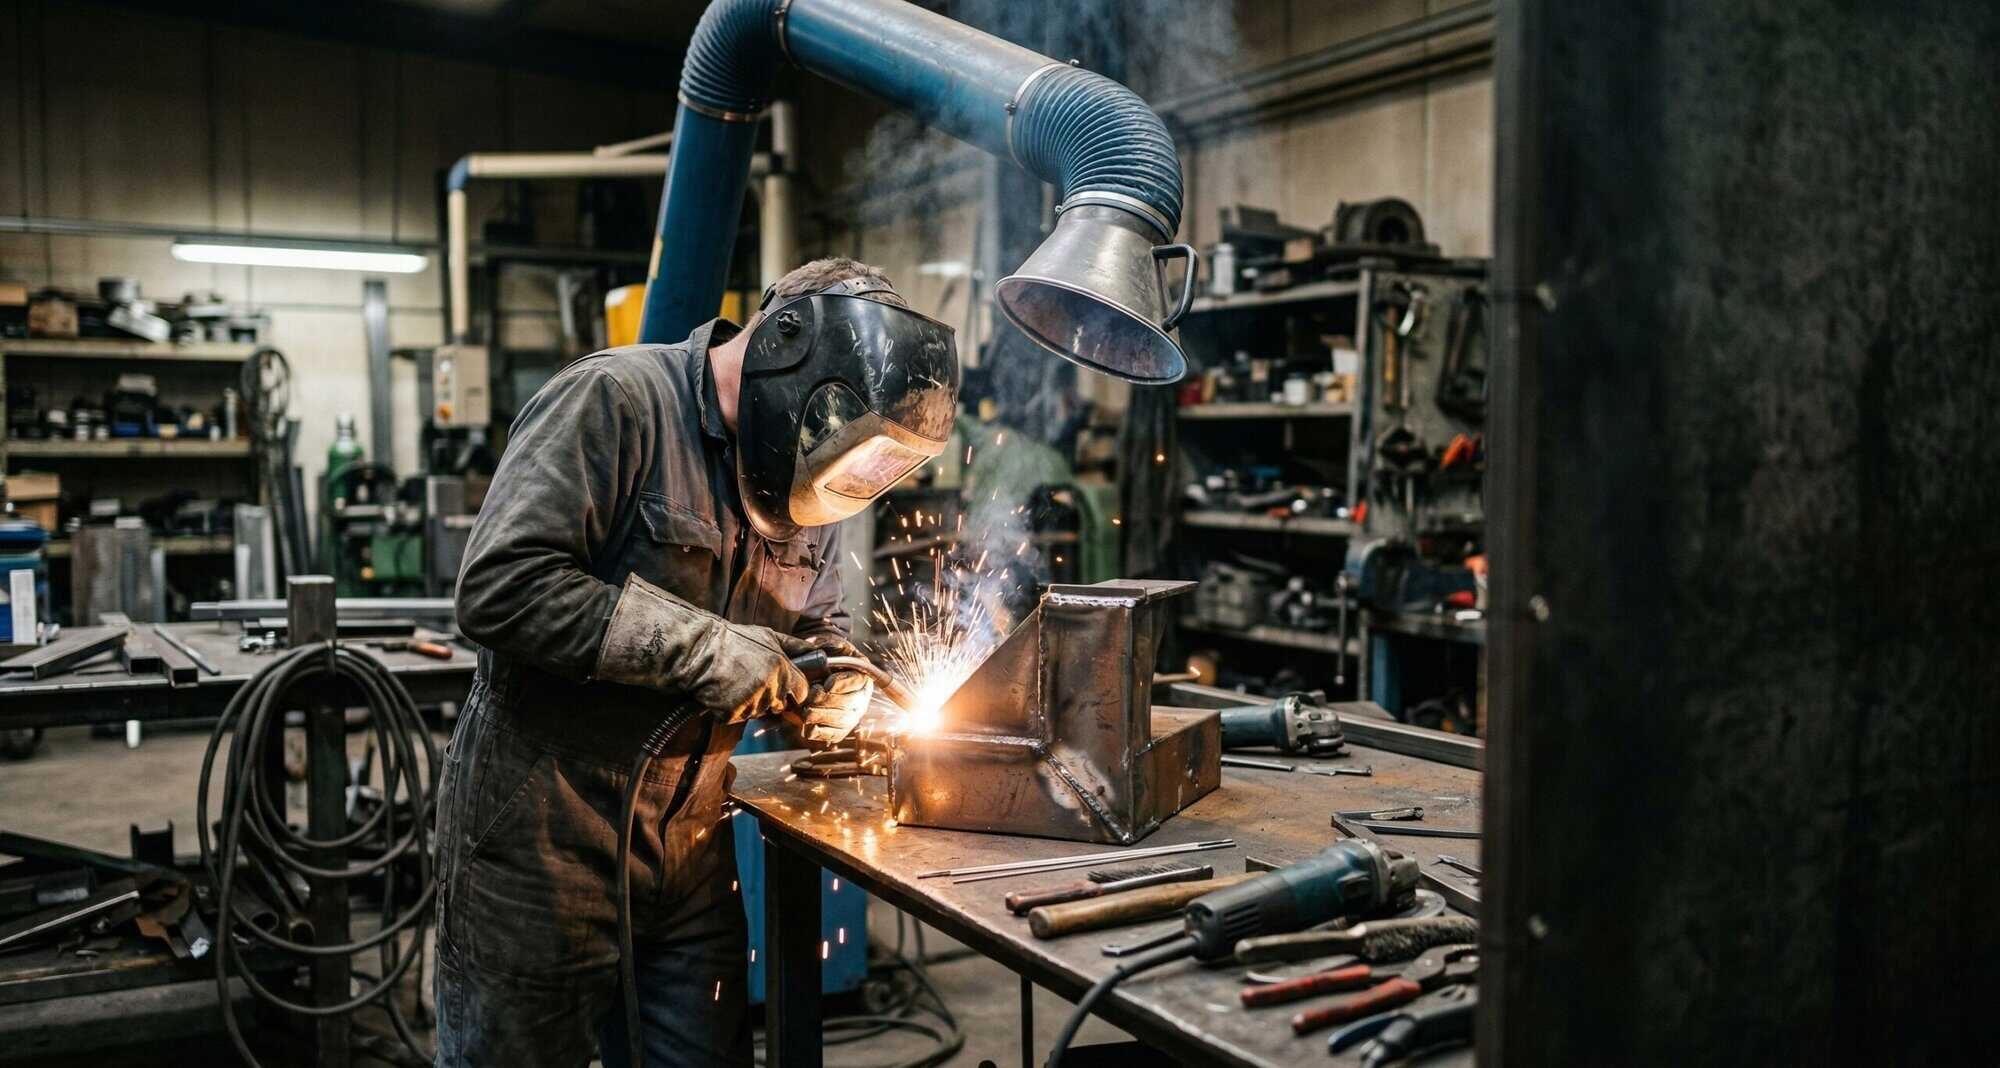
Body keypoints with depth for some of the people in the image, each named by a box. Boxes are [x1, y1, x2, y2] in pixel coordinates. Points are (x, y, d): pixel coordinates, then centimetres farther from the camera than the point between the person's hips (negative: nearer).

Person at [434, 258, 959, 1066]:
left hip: (692, 849, 6)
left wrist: (835, 682, -4)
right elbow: (500, 590, -26)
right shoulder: (615, 401, -16)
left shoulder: (801, 481, 6)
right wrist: (711, 650, -23)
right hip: (542, 847, -6)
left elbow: (817, 624, 20)